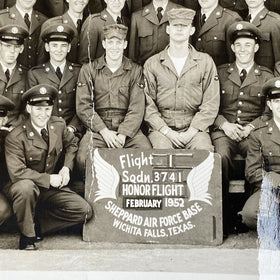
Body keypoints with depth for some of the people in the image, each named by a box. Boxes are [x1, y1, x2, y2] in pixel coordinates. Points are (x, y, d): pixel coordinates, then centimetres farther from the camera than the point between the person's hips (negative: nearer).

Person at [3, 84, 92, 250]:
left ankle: (38, 225, 1)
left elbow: (72, 143, 18)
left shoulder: (59, 125, -1)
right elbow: (17, 173, -23)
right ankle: (27, 237, -18)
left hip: (52, 189, 5)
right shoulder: (15, 138, -17)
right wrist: (48, 179, -22)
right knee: (25, 187, -41)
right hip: (24, 187, -5)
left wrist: (67, 167, 1)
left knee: (85, 212, -12)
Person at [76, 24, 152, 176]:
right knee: (84, 160, -28)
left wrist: (123, 134, -14)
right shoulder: (88, 70, 8)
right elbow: (83, 107, 1)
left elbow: (137, 108, 1)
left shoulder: (135, 70, 10)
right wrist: (104, 131, -11)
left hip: (128, 129, 1)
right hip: (97, 128, -1)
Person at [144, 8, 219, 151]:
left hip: (194, 127, 1)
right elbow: (147, 105, 2)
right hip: (162, 127, 0)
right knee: (162, 148, -31)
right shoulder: (152, 64, 8)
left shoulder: (205, 62, 9)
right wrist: (166, 131, -11)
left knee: (204, 149, -29)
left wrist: (191, 132, -8)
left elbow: (211, 104, 3)